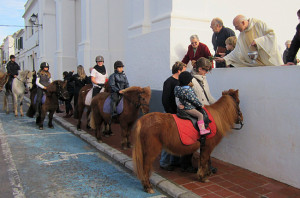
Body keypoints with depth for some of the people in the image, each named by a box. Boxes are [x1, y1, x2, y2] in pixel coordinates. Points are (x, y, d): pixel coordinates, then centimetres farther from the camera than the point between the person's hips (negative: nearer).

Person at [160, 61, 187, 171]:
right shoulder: (169, 82, -12)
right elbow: (164, 100, -16)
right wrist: (171, 113, -17)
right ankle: (164, 163, 9)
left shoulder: (179, 82, 13)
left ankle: (175, 161, 26)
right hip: (171, 114, -8)